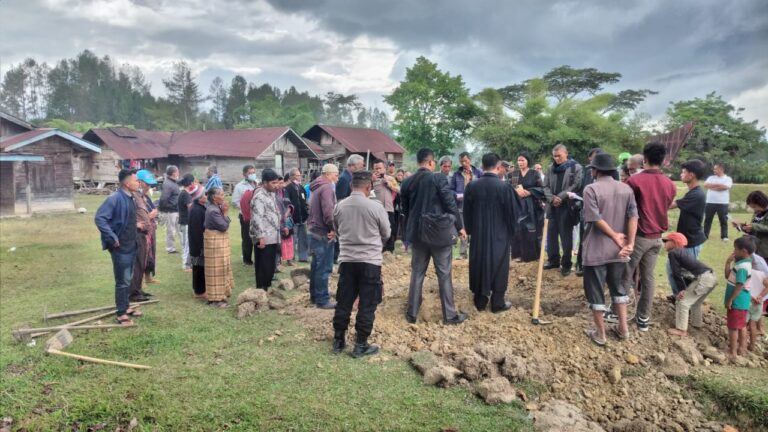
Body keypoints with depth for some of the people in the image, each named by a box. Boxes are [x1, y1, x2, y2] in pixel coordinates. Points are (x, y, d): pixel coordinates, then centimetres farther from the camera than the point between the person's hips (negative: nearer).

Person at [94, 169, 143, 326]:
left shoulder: (130, 198, 8)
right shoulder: (115, 198, -19)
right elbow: (99, 218, -24)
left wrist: (135, 225, 9)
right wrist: (112, 238, -24)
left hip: (131, 246, 9)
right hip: (120, 248, -9)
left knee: (128, 279, 19)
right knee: (122, 281, -1)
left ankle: (126, 306, 33)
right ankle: (121, 314, 9)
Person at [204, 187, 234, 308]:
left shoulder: (216, 207, 7)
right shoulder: (213, 211, -21)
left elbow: (223, 224, 10)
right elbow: (224, 226, -20)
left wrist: (223, 213, -1)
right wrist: (225, 213, -12)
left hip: (219, 239, 10)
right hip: (215, 240, -10)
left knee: (220, 268, 17)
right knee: (216, 269, -3)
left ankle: (219, 294, 29)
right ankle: (214, 299, 5)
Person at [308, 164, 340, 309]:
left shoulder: (318, 187, 16)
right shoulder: (327, 187, -15)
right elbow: (328, 211, -25)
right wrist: (334, 228, -14)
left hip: (314, 232, 10)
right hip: (323, 234, -10)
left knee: (316, 266, 16)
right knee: (324, 268, -4)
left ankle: (314, 296, 24)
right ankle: (322, 300, 0)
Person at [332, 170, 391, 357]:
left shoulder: (339, 207, -1)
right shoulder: (375, 207, -12)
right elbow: (386, 234, 1)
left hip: (346, 260, 4)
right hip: (370, 261, -4)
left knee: (343, 302, 13)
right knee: (367, 304, 5)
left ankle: (338, 340, 23)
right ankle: (361, 345, 11)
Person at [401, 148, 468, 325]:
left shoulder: (407, 182, 3)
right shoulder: (438, 178, -11)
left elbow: (405, 210, 11)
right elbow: (450, 204, -11)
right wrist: (460, 226, 0)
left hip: (417, 233, 4)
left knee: (417, 273, 13)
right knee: (444, 274, 5)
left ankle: (412, 313, 17)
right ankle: (449, 314, 12)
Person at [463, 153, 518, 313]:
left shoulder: (472, 186, -6)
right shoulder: (504, 186, -15)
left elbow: (466, 212, 4)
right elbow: (513, 211, -8)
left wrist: (469, 230, 17)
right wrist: (511, 231, 8)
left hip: (478, 233, 3)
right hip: (499, 234, -3)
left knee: (479, 265, 13)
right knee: (499, 266, 8)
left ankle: (480, 301, 21)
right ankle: (497, 303, 15)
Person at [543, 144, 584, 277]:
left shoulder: (576, 167, -3)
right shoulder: (551, 168, 12)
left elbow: (576, 186, -12)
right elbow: (546, 186, 8)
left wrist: (560, 197, -15)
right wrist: (552, 198, -10)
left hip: (567, 206, -5)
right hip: (553, 206, 5)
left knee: (566, 236, 0)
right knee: (551, 234, 10)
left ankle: (566, 264, 10)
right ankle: (553, 260, 24)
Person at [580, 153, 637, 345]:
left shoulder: (591, 189, -12)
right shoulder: (626, 189, 3)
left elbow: (596, 219, -19)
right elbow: (633, 217, -6)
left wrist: (615, 236, -9)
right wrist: (630, 244, -10)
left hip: (596, 250, -5)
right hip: (618, 250, 5)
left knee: (595, 291, 6)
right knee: (617, 287, 21)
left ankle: (600, 333, 15)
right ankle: (623, 328, 27)